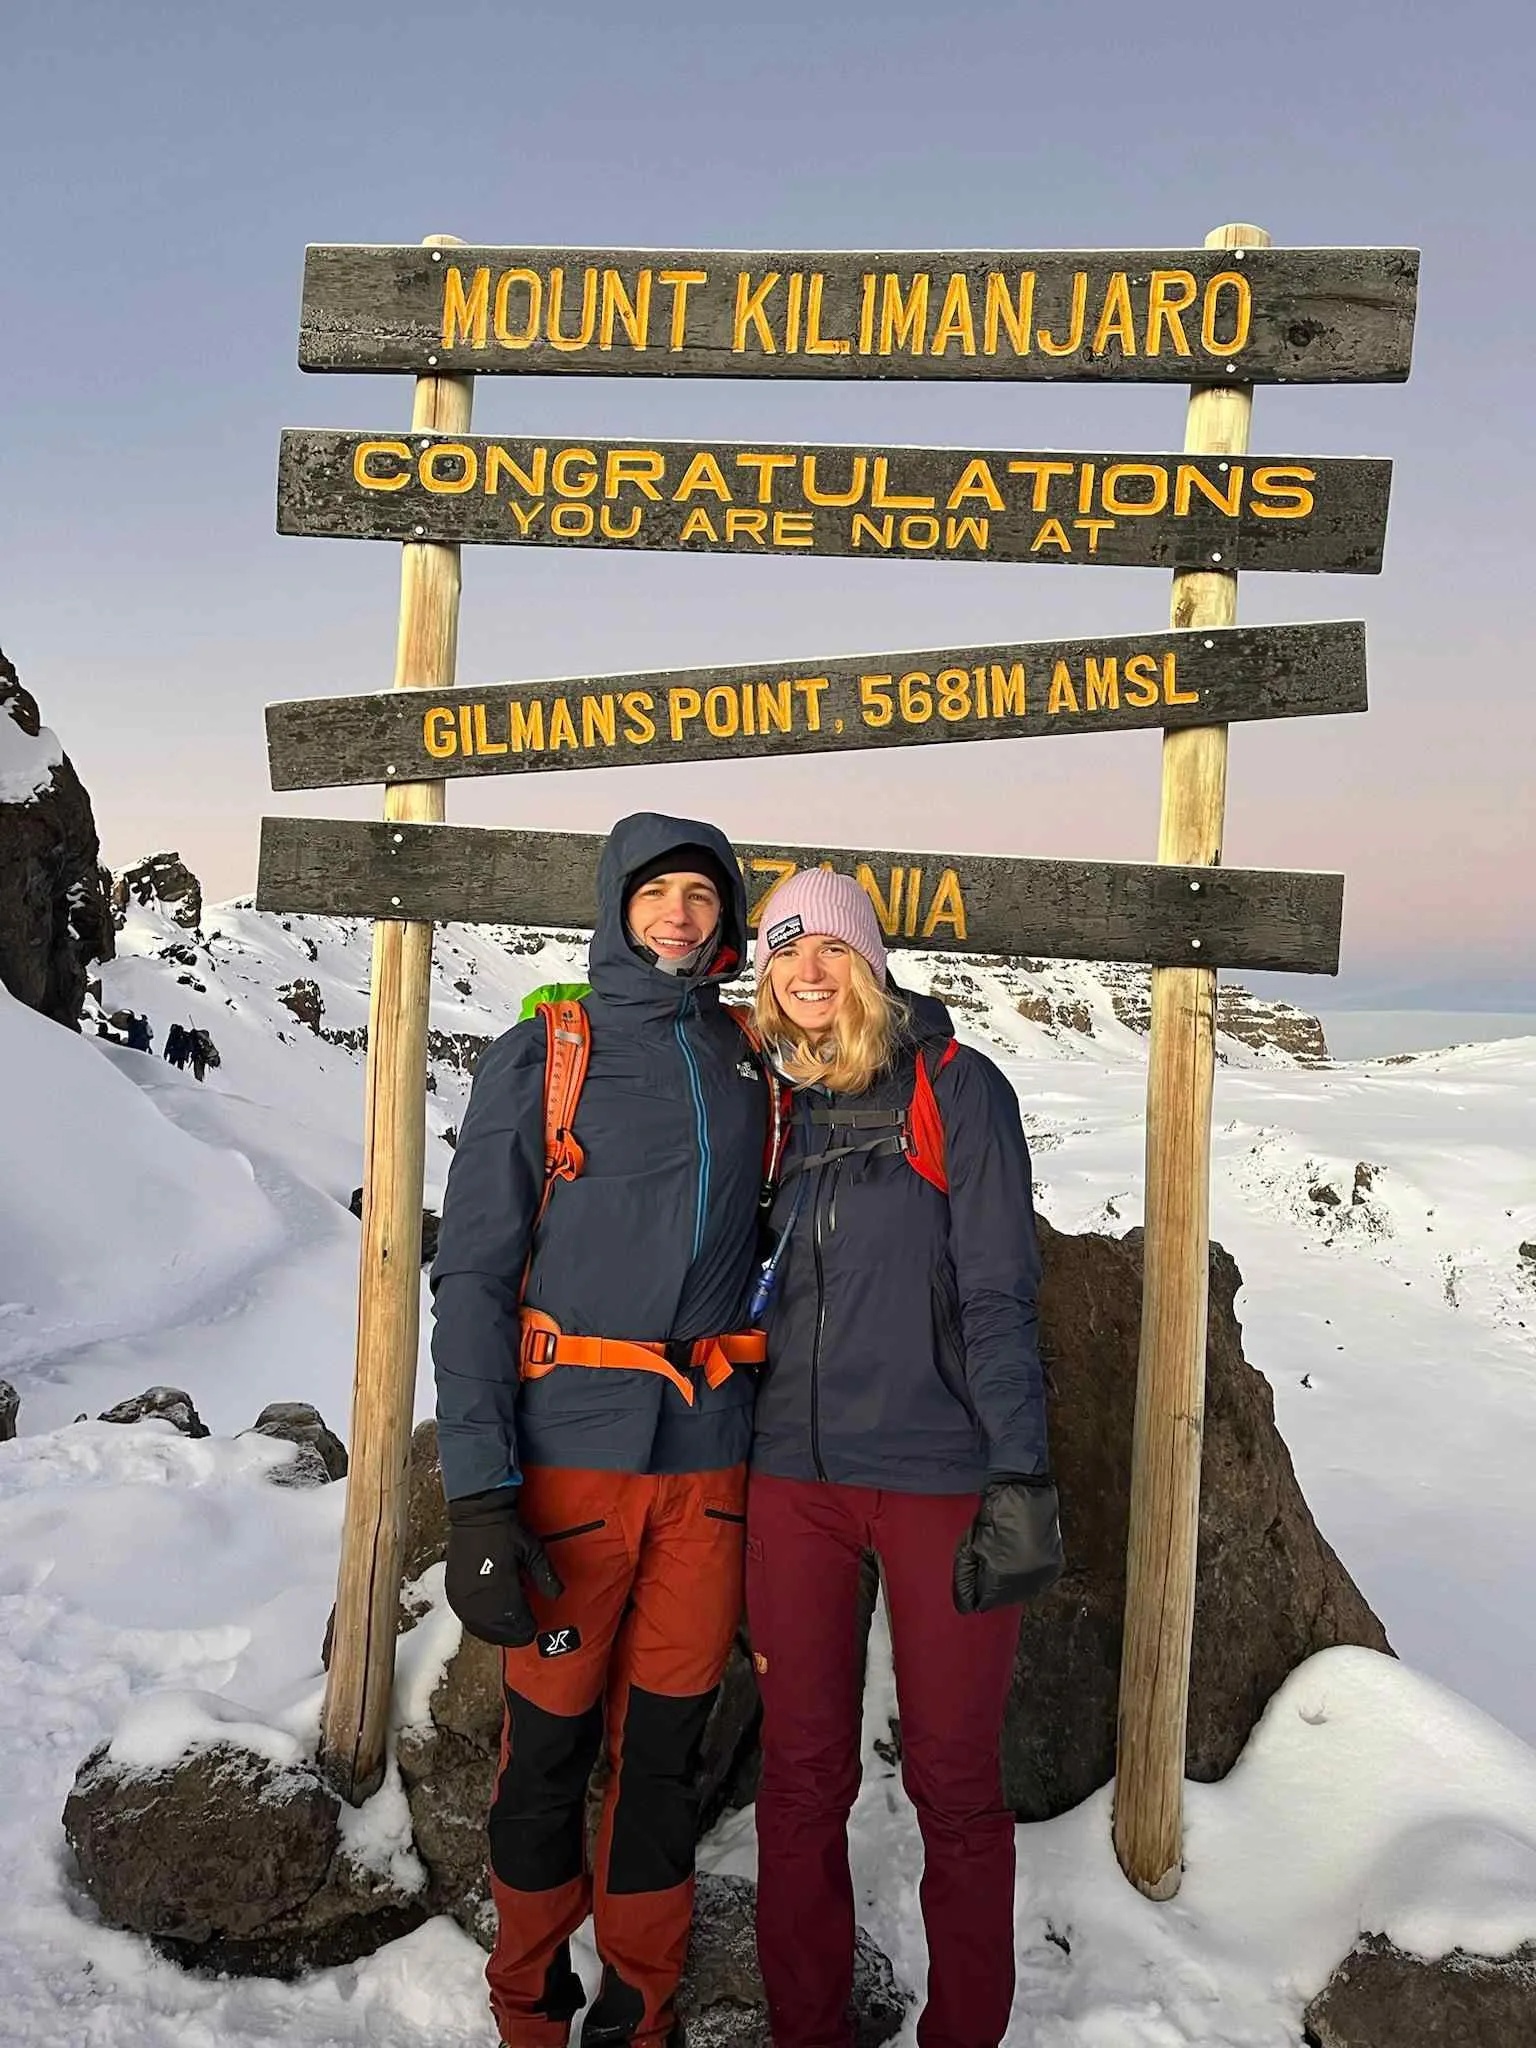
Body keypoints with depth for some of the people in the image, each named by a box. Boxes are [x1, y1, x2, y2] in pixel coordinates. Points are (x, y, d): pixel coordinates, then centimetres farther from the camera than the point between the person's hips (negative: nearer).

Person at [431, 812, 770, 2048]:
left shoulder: (754, 1067, 7)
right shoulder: (539, 1058, -3)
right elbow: (474, 1274, -6)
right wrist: (477, 1492, -14)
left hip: (712, 1457, 3)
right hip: (570, 1454, -2)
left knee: (665, 1745, 13)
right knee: (550, 1744, 9)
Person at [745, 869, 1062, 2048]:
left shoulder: (957, 1088, -4)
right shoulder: (777, 1108, 9)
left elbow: (999, 1294, -8)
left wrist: (1021, 1476, -14)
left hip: (940, 1478, -4)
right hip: (795, 1476, 4)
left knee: (955, 1782, 8)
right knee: (801, 1775, 11)